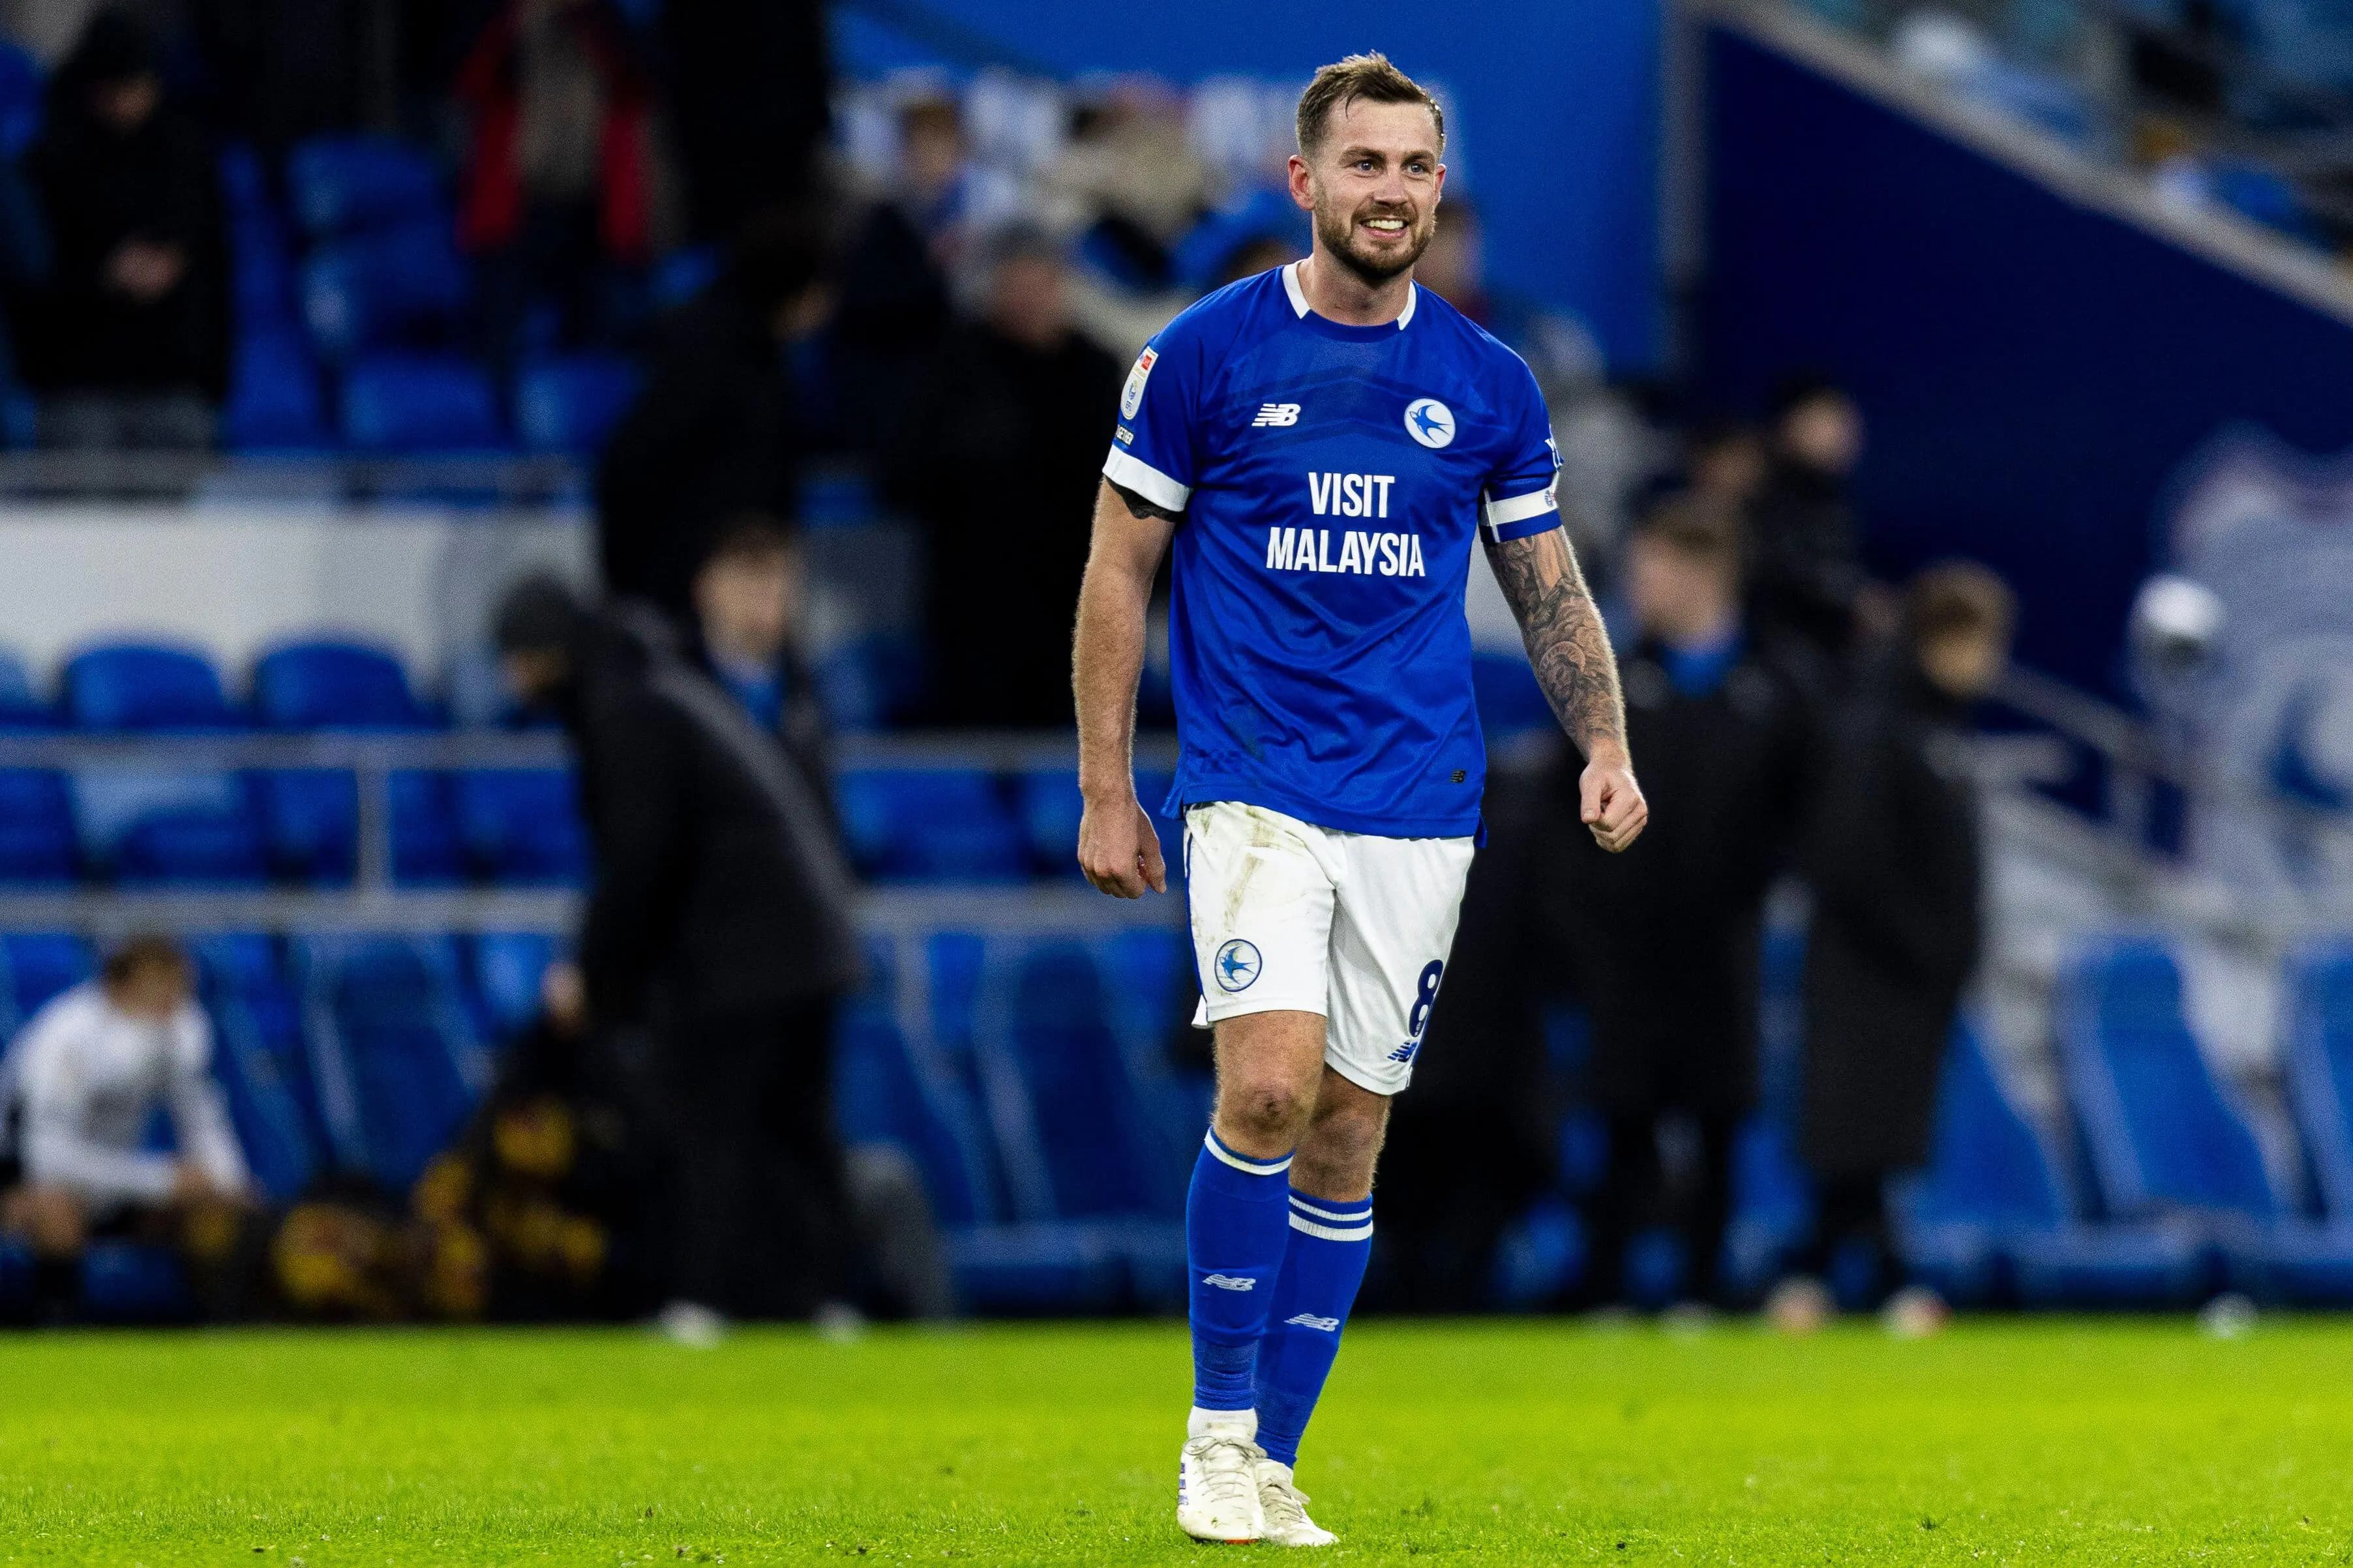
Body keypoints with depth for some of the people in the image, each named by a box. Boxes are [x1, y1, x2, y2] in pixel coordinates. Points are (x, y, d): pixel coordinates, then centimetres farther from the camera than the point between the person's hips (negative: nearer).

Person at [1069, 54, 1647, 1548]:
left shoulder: (1489, 384, 7)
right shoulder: (1206, 354, -1)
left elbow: (1551, 587, 15)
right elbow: (1120, 571, 4)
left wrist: (1606, 746, -1)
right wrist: (1105, 790, 0)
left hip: (1420, 805, 3)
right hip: (1254, 790, -3)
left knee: (1349, 1135, 4)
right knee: (1269, 1086, -20)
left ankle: (1272, 1464, 13)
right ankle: (1218, 1426, -5)